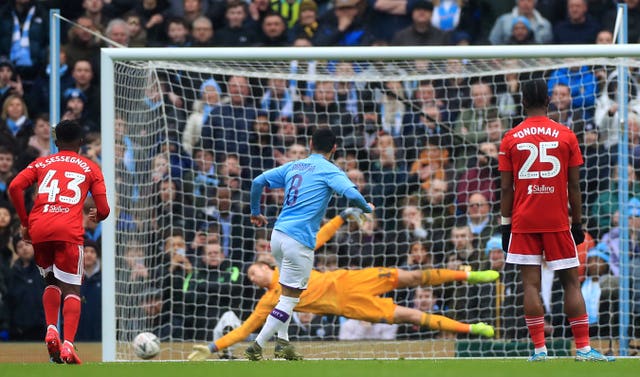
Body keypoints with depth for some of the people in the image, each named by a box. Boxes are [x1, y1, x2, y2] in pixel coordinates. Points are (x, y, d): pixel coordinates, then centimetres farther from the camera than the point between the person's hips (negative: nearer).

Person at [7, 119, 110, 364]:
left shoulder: (41, 164, 20)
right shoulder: (90, 168, 16)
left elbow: (15, 187, 4)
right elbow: (103, 209, 9)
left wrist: (24, 222, 13)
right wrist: (97, 217, 34)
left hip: (38, 229, 2)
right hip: (69, 231, -2)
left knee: (51, 281, 23)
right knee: (72, 289, -2)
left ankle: (51, 330, 1)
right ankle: (68, 344, -21)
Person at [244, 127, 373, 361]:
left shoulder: (292, 167, 15)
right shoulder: (329, 171, -2)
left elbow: (258, 182, 13)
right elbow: (351, 193, -17)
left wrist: (255, 212, 26)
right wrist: (367, 208, 3)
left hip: (278, 235, 7)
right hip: (299, 241, -7)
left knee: (289, 291, 23)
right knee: (290, 298, -2)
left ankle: (282, 342, 17)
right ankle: (256, 347, -8)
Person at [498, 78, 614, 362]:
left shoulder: (510, 139, 1)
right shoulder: (566, 136, 1)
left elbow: (506, 188, 1)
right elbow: (574, 186, 2)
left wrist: (506, 225, 6)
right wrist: (578, 222, 10)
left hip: (523, 222, 0)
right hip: (558, 221, 0)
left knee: (531, 283, -1)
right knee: (571, 282, 4)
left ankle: (539, 349, -8)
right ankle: (583, 348, -1)